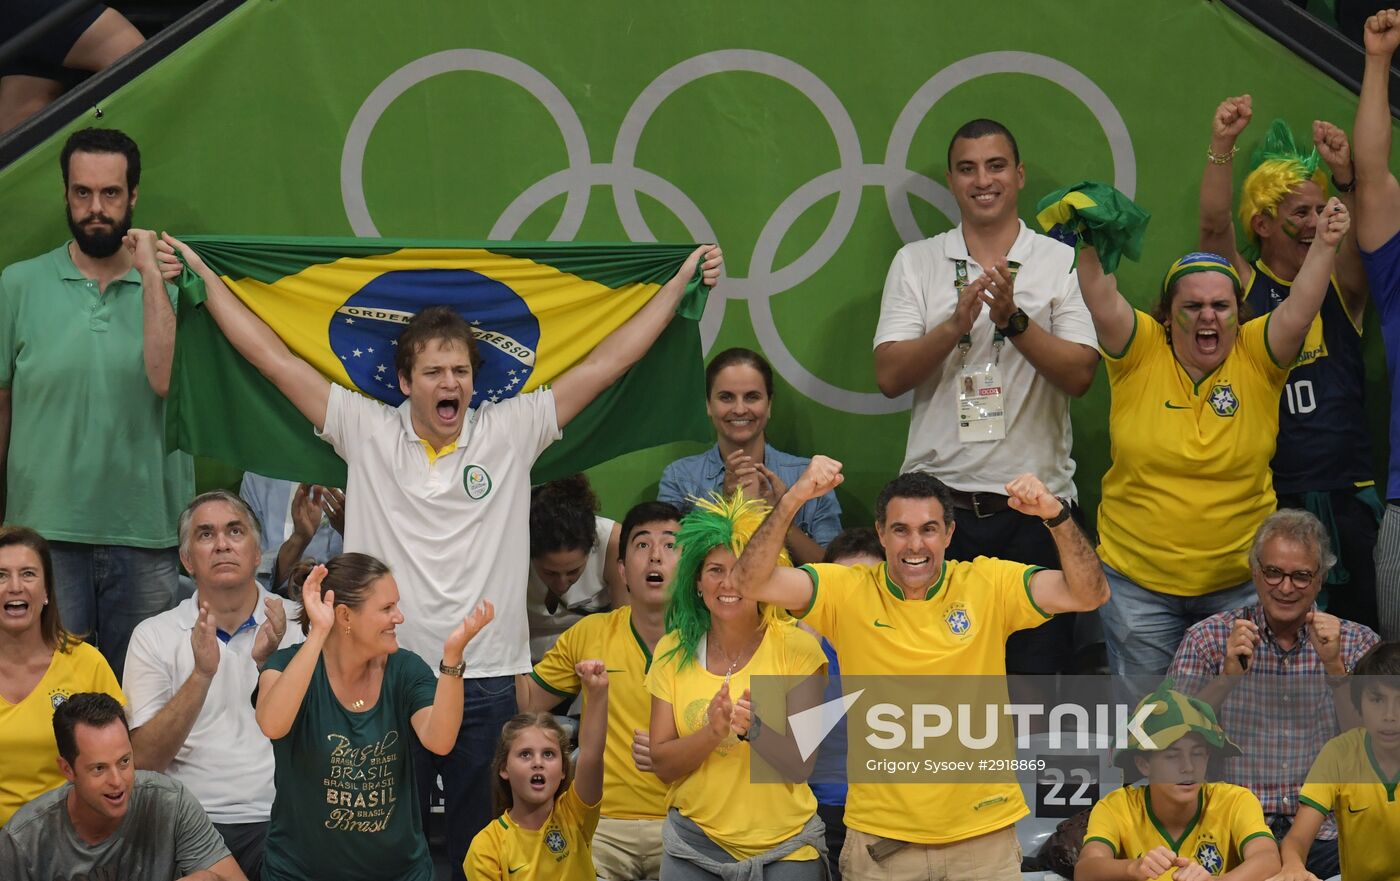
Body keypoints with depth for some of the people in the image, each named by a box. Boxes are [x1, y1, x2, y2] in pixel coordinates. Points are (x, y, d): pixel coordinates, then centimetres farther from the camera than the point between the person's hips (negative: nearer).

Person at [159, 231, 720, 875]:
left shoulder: (510, 432, 4)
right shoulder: (367, 431, 3)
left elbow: (605, 363, 4)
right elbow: (272, 356, 6)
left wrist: (680, 282, 4)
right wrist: (203, 276, 7)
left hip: (488, 678, 0)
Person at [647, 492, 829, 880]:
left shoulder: (796, 647, -7)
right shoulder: (673, 652, 1)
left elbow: (800, 766, -11)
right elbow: (662, 764, -3)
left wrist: (755, 728, -29)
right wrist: (712, 733, -21)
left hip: (784, 847, -2)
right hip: (694, 847, 2)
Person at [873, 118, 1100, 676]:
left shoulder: (1062, 263, 6)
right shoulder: (915, 263, 9)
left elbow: (1079, 374, -5)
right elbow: (890, 375, -2)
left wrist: (1014, 320, -18)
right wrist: (956, 325, -16)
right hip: (937, 501, 1)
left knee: (1039, 668, -1)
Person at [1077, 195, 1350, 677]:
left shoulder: (1256, 357, -2)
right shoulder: (1140, 353, -4)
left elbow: (1299, 311, -15)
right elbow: (1102, 302, -16)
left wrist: (1323, 246, -27)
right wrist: (1091, 245, -29)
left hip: (1239, 580, 1)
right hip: (1138, 579, -1)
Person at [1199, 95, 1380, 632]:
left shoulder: (1343, 285, 8)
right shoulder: (1245, 285, 3)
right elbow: (1213, 226, -12)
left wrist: (1346, 178, -28)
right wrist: (1222, 148, -25)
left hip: (1348, 498, 2)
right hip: (1270, 499, -2)